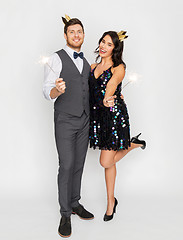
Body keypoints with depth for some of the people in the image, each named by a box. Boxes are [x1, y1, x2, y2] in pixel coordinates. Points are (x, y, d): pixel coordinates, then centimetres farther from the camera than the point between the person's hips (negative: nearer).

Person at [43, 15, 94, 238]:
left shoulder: (86, 62, 16)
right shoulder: (56, 58, -4)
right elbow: (47, 91, -11)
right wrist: (57, 90, -34)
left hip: (84, 121, 6)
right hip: (65, 121, -6)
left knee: (79, 164, 11)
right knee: (67, 165, -7)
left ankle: (75, 203, 25)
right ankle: (65, 214, 6)